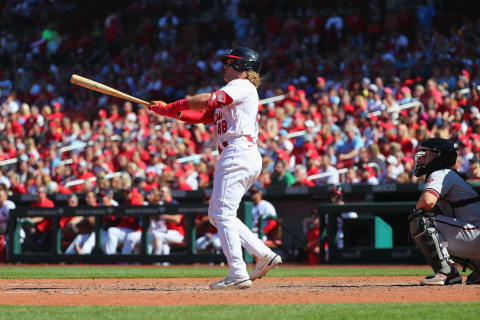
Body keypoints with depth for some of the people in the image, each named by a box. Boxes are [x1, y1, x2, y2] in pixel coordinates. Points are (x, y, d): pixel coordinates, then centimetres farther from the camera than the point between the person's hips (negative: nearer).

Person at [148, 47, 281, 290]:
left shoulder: (242, 86, -4)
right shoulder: (232, 94, 27)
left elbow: (208, 100, -18)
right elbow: (204, 115, 19)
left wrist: (175, 105, -7)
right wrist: (169, 111, 9)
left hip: (238, 154, -10)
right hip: (241, 158, 10)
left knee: (223, 214, -13)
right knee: (216, 215, 13)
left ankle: (238, 274, -18)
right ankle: (264, 255, 10)